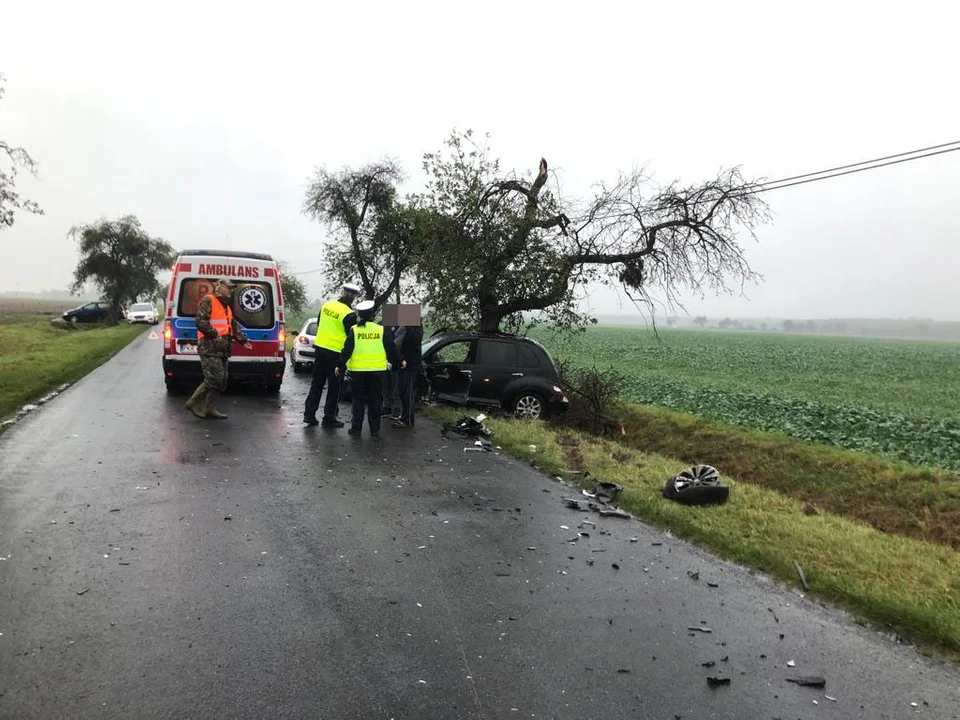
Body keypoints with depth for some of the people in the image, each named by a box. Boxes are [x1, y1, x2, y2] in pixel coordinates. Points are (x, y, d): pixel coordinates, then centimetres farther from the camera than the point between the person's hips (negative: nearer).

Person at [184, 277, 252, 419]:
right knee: (215, 379, -14)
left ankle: (210, 409, 13)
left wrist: (243, 340, 18)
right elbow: (201, 321, -17)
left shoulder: (226, 305, 24)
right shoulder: (208, 301, -5)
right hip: (210, 348, -10)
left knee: (222, 381, 8)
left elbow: (234, 326, 28)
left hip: (222, 349, 10)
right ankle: (194, 403, -1)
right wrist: (215, 334, -23)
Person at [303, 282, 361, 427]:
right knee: (334, 387, 5)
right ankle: (329, 418, 10)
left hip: (320, 348, 6)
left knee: (317, 383, 15)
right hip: (336, 353, -6)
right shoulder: (349, 314, -17)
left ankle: (309, 414, 16)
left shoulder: (326, 305, 2)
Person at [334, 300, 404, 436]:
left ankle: (356, 428, 7)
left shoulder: (354, 330, -4)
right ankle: (375, 429, 10)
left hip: (358, 370, -1)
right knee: (375, 400, 9)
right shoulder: (381, 330, -1)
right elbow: (391, 348, 4)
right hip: (377, 370, 1)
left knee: (358, 399, 8)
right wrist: (399, 361, 15)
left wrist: (340, 366, 1)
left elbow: (347, 350, -6)